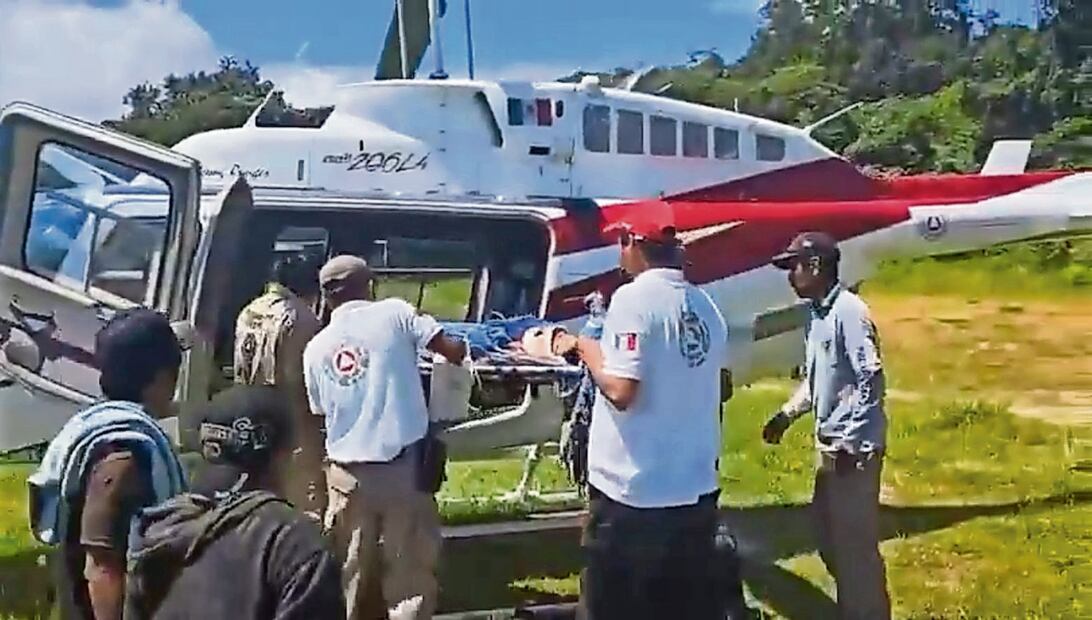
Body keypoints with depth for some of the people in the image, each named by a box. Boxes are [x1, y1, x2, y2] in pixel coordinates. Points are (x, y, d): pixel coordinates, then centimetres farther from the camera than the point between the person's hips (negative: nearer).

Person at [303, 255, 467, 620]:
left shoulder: (315, 348, 8)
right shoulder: (394, 313, -2)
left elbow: (321, 414, 16)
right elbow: (454, 351, -7)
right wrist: (458, 350, 16)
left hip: (348, 472, 3)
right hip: (404, 464, -3)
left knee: (348, 573, 15)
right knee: (411, 569, 4)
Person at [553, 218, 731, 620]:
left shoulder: (633, 298, -14)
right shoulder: (705, 306, 6)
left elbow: (621, 391, -21)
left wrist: (586, 348, -4)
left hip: (632, 493, -6)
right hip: (696, 490, 7)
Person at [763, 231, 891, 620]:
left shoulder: (848, 312, -17)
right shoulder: (818, 315, 12)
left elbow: (871, 379, -22)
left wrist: (851, 442, -22)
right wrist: (787, 414, 13)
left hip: (854, 449, -10)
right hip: (830, 446, 10)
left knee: (856, 543, -2)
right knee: (831, 540, 19)